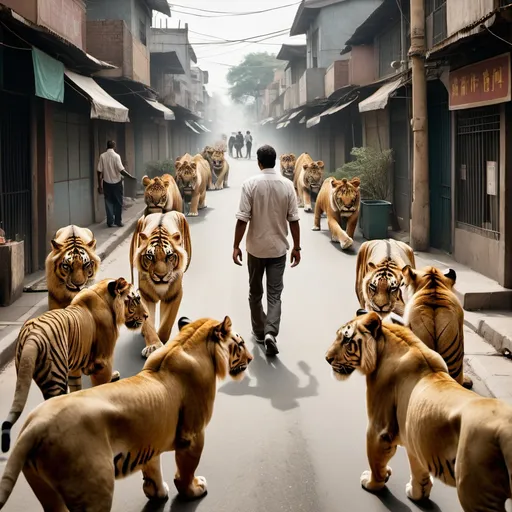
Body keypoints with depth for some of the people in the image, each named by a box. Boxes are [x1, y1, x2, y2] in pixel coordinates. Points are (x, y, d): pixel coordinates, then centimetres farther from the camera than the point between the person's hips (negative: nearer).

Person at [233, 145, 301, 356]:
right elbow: (293, 220, -2)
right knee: (275, 294, 2)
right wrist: (297, 247, 7)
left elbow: (242, 219, -12)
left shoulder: (250, 184, -10)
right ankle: (270, 333, -16)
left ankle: (259, 331, 26)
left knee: (255, 292, 16)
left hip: (255, 248, -1)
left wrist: (236, 246, -5)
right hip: (278, 248, 1)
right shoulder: (287, 185, -4)